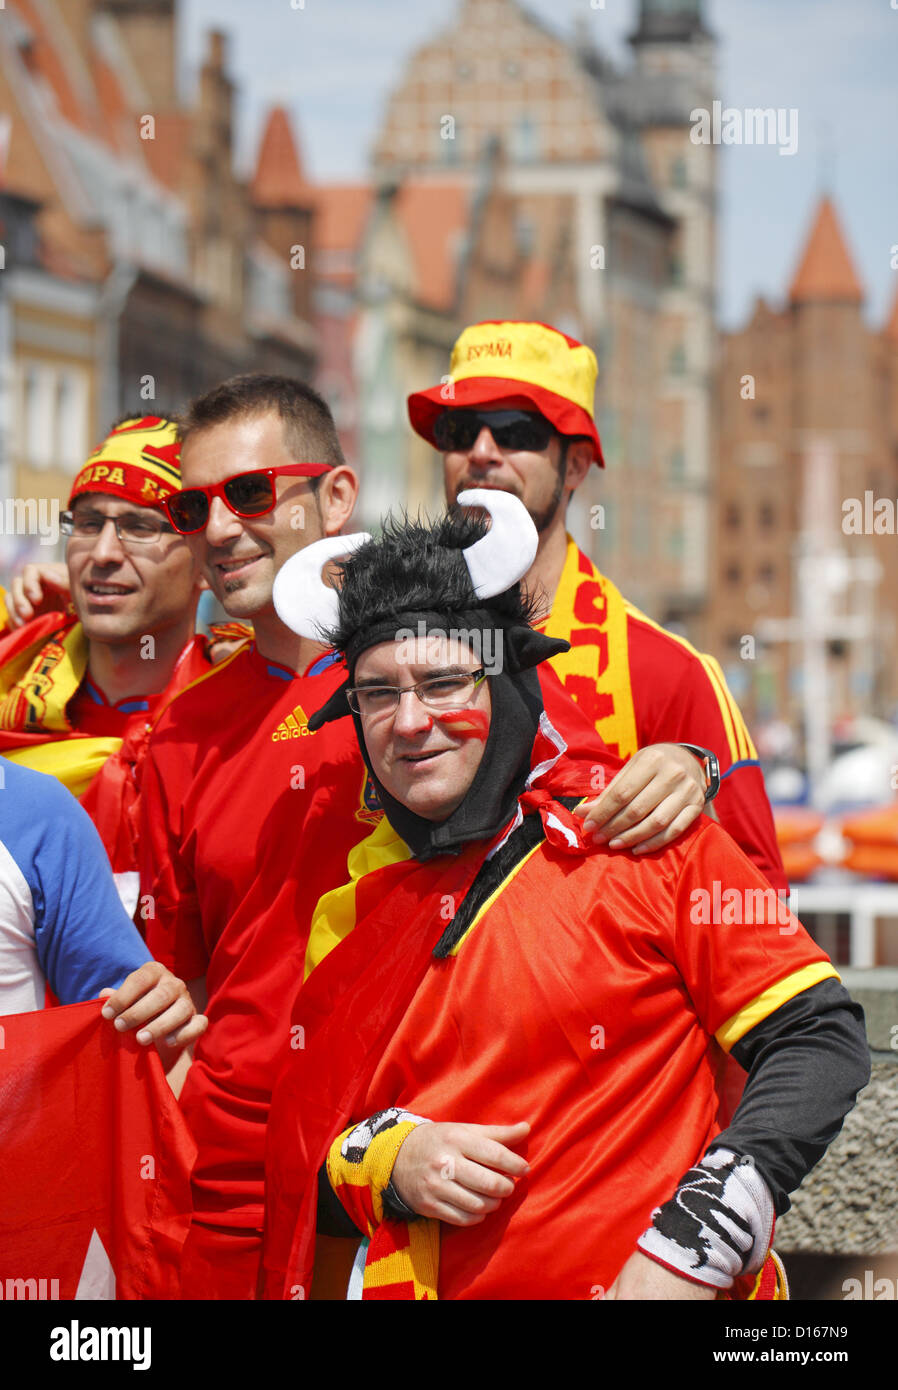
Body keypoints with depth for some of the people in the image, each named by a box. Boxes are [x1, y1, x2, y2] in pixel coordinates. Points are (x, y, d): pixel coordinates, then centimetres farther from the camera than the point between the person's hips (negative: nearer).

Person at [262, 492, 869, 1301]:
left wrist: (691, 1247, -12)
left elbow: (823, 1042, -5)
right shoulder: (352, 907, 11)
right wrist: (392, 1159, -5)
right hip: (432, 1282, 4)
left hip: (638, 1280, -3)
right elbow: (306, 1163, 16)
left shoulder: (642, 839, -1)